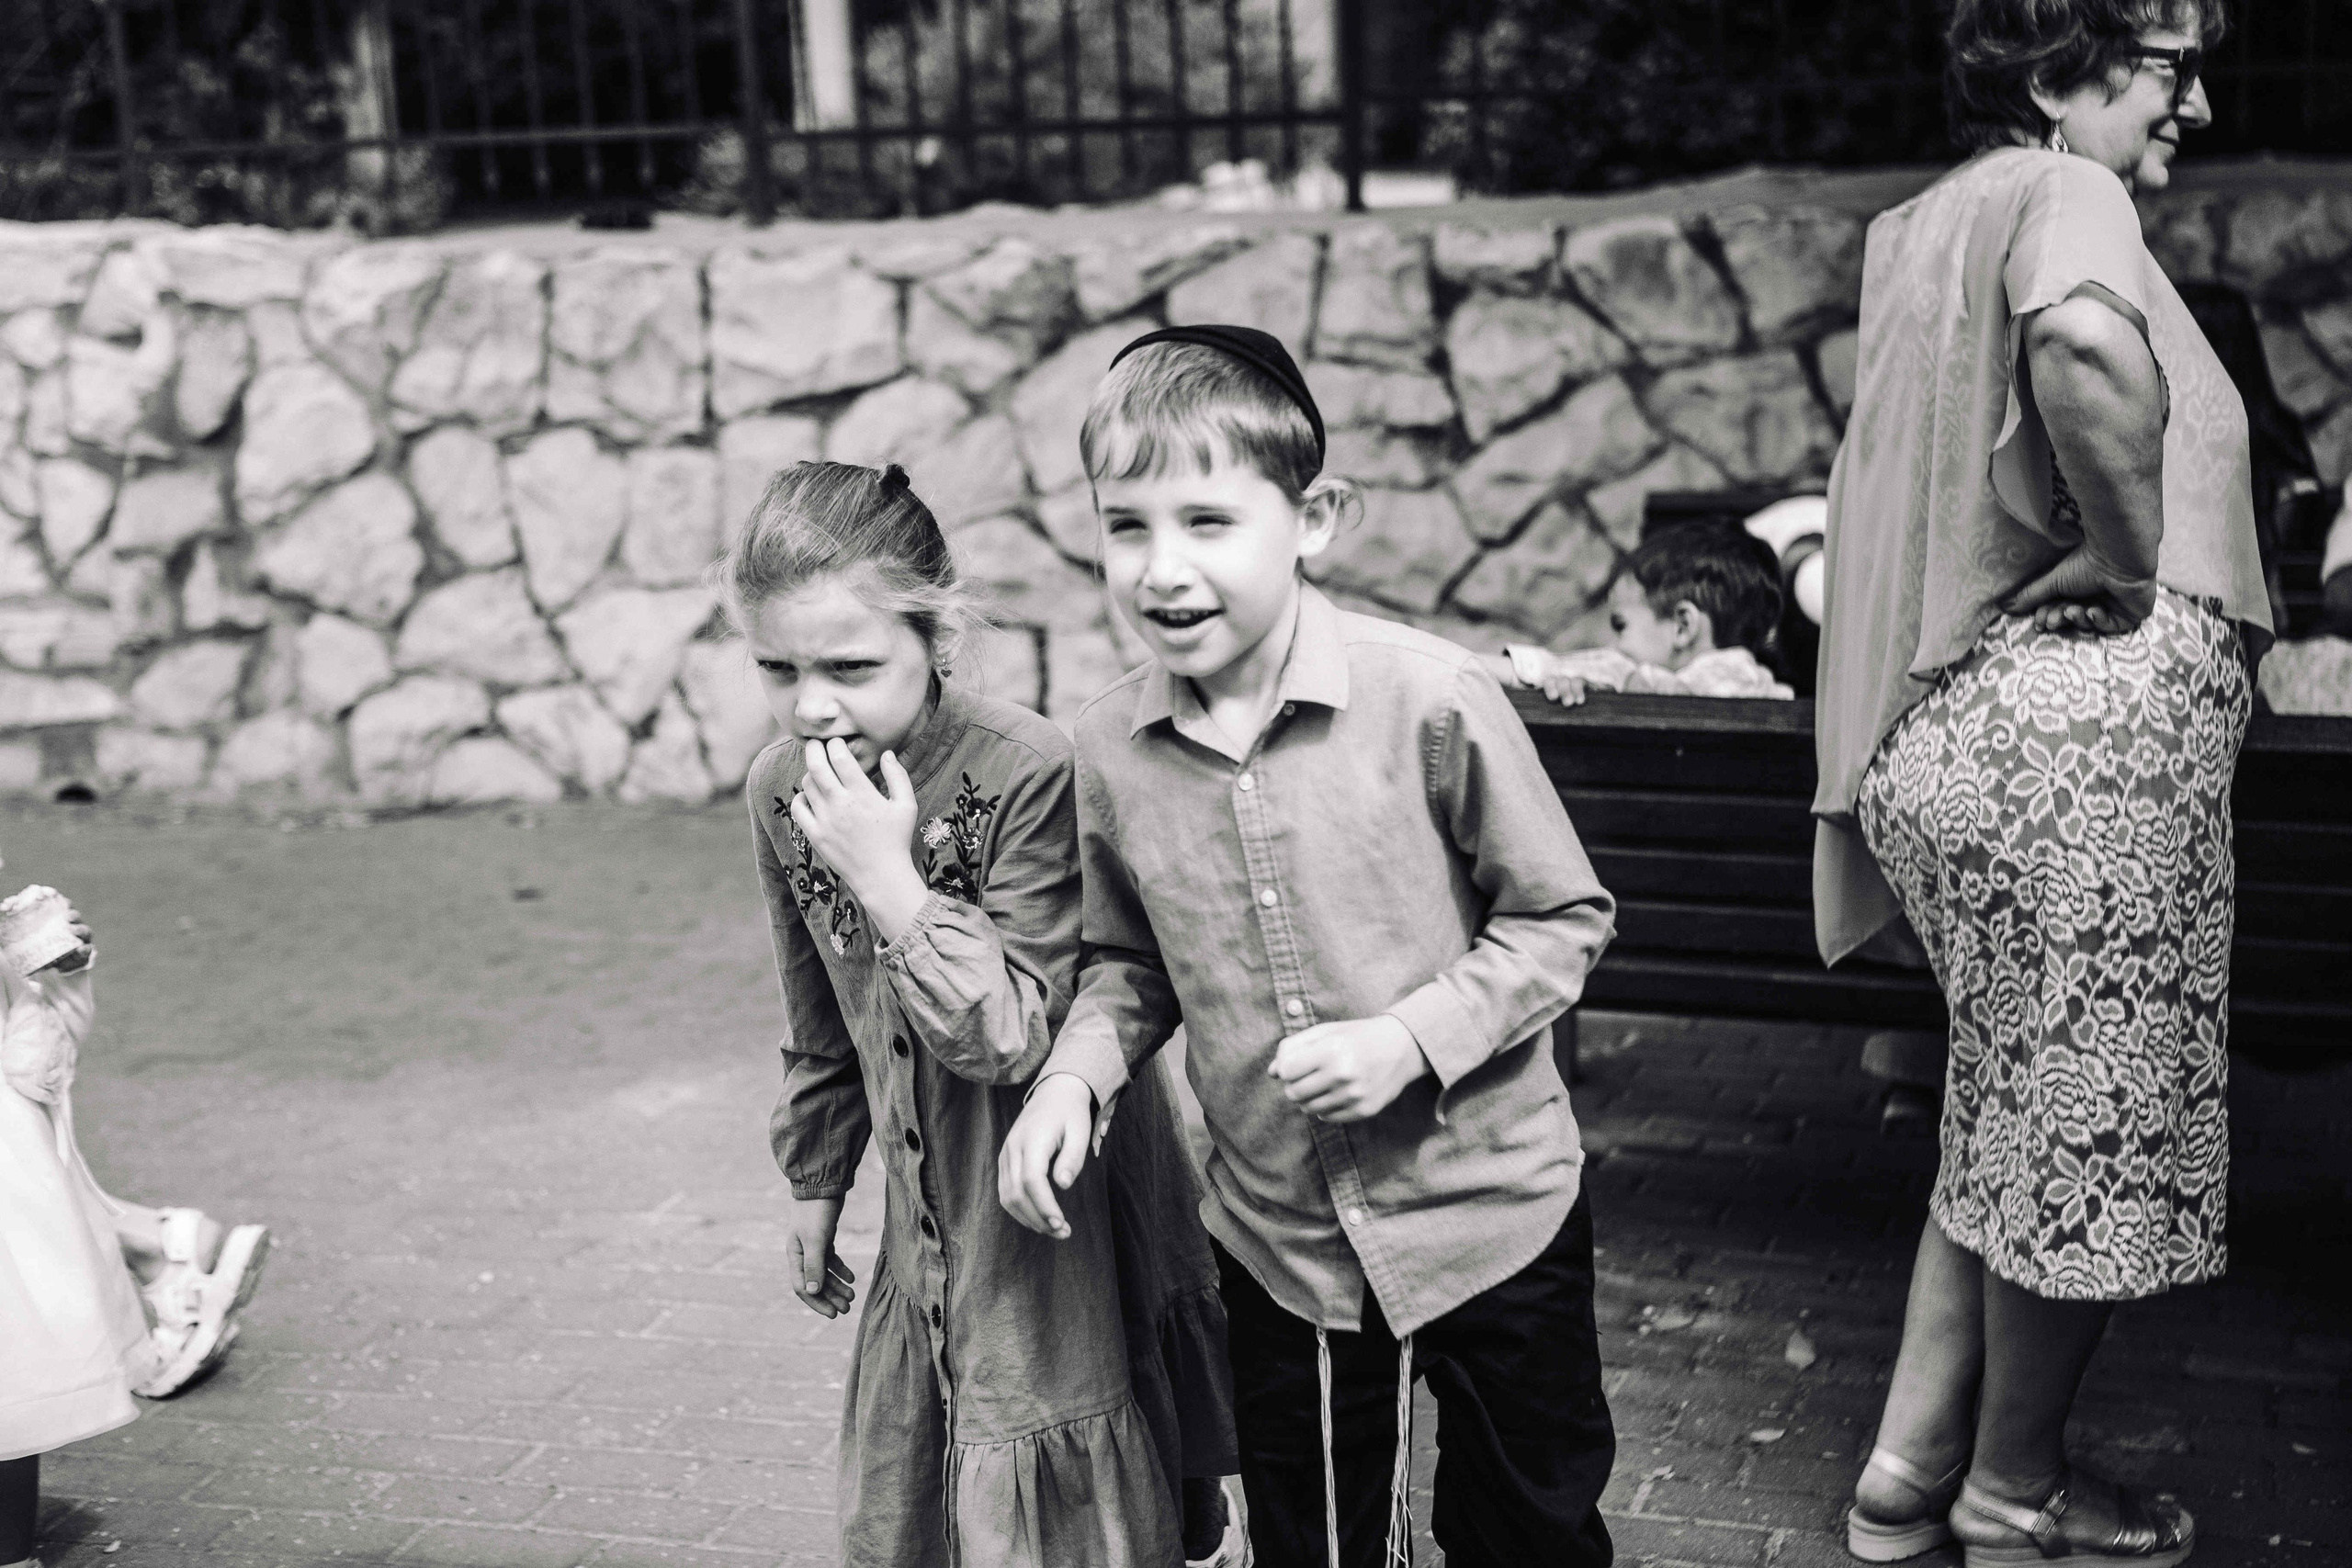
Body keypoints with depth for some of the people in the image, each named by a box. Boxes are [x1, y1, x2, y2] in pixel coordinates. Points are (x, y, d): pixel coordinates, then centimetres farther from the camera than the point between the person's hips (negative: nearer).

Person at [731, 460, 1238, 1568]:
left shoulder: (1032, 778, -24)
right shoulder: (781, 790, -5)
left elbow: (1017, 1039, -24)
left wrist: (892, 881, -32)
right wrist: (815, 1185, 18)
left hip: (1061, 1222, -6)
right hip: (926, 1221, 6)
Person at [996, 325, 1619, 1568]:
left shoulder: (1429, 700, -18)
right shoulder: (1110, 748, -6)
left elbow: (1562, 918, -9)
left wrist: (1412, 1036, -21)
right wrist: (1074, 1076, -8)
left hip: (1491, 1217, -3)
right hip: (1279, 1241, 3)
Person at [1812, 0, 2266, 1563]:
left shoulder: (1921, 226, 18)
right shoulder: (2061, 195, -11)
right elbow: (2082, 342, -36)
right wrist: (2135, 558, -22)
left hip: (1954, 720, 9)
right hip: (2092, 731, -9)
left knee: (2017, 1112, 21)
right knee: (2094, 1128, 7)